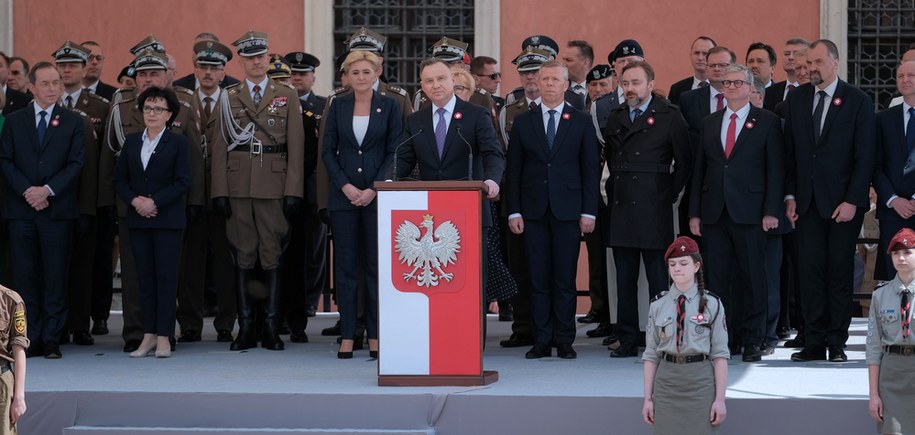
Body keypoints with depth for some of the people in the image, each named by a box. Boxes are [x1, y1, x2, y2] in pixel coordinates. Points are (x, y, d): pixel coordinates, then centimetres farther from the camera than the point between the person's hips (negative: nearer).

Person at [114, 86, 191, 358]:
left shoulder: (177, 143, 1)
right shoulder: (131, 142, 13)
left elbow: (183, 182, -7)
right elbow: (119, 179, 11)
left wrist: (155, 202, -15)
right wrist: (134, 200, -8)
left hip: (167, 219, -4)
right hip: (138, 219, 4)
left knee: (166, 276, -4)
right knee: (145, 276, 4)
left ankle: (163, 337, -3)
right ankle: (148, 335, 6)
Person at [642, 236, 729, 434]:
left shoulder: (712, 304, -1)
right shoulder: (658, 305, 5)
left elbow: (720, 355, -2)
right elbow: (651, 355, 7)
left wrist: (720, 399, -7)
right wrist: (648, 398, 4)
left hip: (701, 383, -2)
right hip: (666, 383, 2)